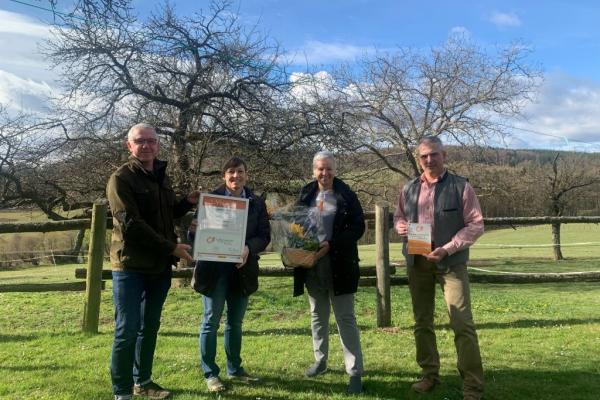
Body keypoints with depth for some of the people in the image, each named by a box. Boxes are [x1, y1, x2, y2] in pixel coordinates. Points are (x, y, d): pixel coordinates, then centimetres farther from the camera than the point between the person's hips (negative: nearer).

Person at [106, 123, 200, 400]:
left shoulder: (161, 176, 12)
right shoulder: (121, 178, -11)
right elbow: (130, 224, -20)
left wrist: (187, 203, 3)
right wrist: (171, 247, -19)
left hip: (159, 265, 7)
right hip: (131, 266, -7)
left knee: (150, 327, 16)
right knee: (127, 330, -1)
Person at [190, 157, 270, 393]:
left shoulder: (257, 203, 6)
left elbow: (265, 236, 0)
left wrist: (248, 248, -18)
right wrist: (194, 230, -25)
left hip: (242, 269, 3)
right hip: (214, 268, -3)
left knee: (236, 322, 14)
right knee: (211, 321, 3)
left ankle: (235, 369, 27)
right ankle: (210, 373, 14)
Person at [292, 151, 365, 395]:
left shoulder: (347, 195, -4)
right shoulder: (305, 195, 7)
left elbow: (358, 227, -8)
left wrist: (331, 244, -20)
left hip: (339, 265, -4)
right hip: (312, 265, 4)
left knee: (346, 318, -1)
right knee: (318, 317, 17)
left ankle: (355, 372, 5)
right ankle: (320, 361, 33)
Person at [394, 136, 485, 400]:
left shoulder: (461, 187, -3)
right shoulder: (409, 189, 9)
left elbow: (476, 224, -6)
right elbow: (398, 217, 20)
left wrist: (447, 249, -17)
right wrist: (400, 226, -5)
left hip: (450, 262, -4)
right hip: (416, 262, 5)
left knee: (462, 324, -7)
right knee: (422, 322, 12)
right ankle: (430, 374, 28)